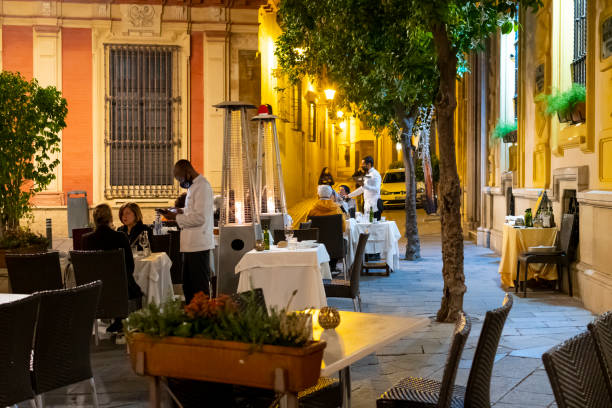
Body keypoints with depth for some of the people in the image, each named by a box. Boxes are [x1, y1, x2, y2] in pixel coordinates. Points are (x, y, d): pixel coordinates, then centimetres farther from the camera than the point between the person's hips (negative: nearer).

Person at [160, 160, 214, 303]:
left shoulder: (202, 186, -15)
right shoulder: (194, 185, 17)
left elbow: (200, 217, -22)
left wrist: (176, 217, -13)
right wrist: (182, 211, 13)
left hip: (198, 244, -10)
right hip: (191, 244, 10)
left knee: (200, 287, -5)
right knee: (188, 286, 15)